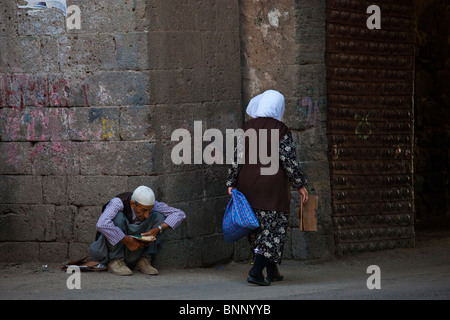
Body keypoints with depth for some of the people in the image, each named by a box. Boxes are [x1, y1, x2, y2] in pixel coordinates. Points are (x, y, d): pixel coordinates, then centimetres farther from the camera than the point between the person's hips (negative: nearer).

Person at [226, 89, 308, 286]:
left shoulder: (247, 128, 3)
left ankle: (272, 271, 21)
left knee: (258, 226, 14)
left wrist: (232, 183, 6)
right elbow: (289, 160, -8)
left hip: (248, 183, 5)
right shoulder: (281, 130, -8)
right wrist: (300, 185, -1)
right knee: (272, 226, -1)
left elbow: (237, 157, 2)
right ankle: (256, 270, -15)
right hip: (272, 184, -5)